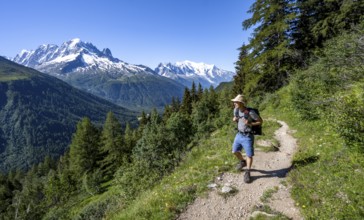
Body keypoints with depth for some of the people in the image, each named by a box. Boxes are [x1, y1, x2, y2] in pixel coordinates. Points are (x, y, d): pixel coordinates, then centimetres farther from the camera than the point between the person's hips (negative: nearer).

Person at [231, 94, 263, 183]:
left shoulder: (251, 112, -22)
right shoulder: (236, 110, -4)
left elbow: (261, 121, -10)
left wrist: (250, 124, -23)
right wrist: (234, 119, -8)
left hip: (248, 137, -6)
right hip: (239, 135, 6)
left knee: (249, 155, 2)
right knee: (235, 151, 17)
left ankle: (247, 173, 17)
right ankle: (242, 162, 44)